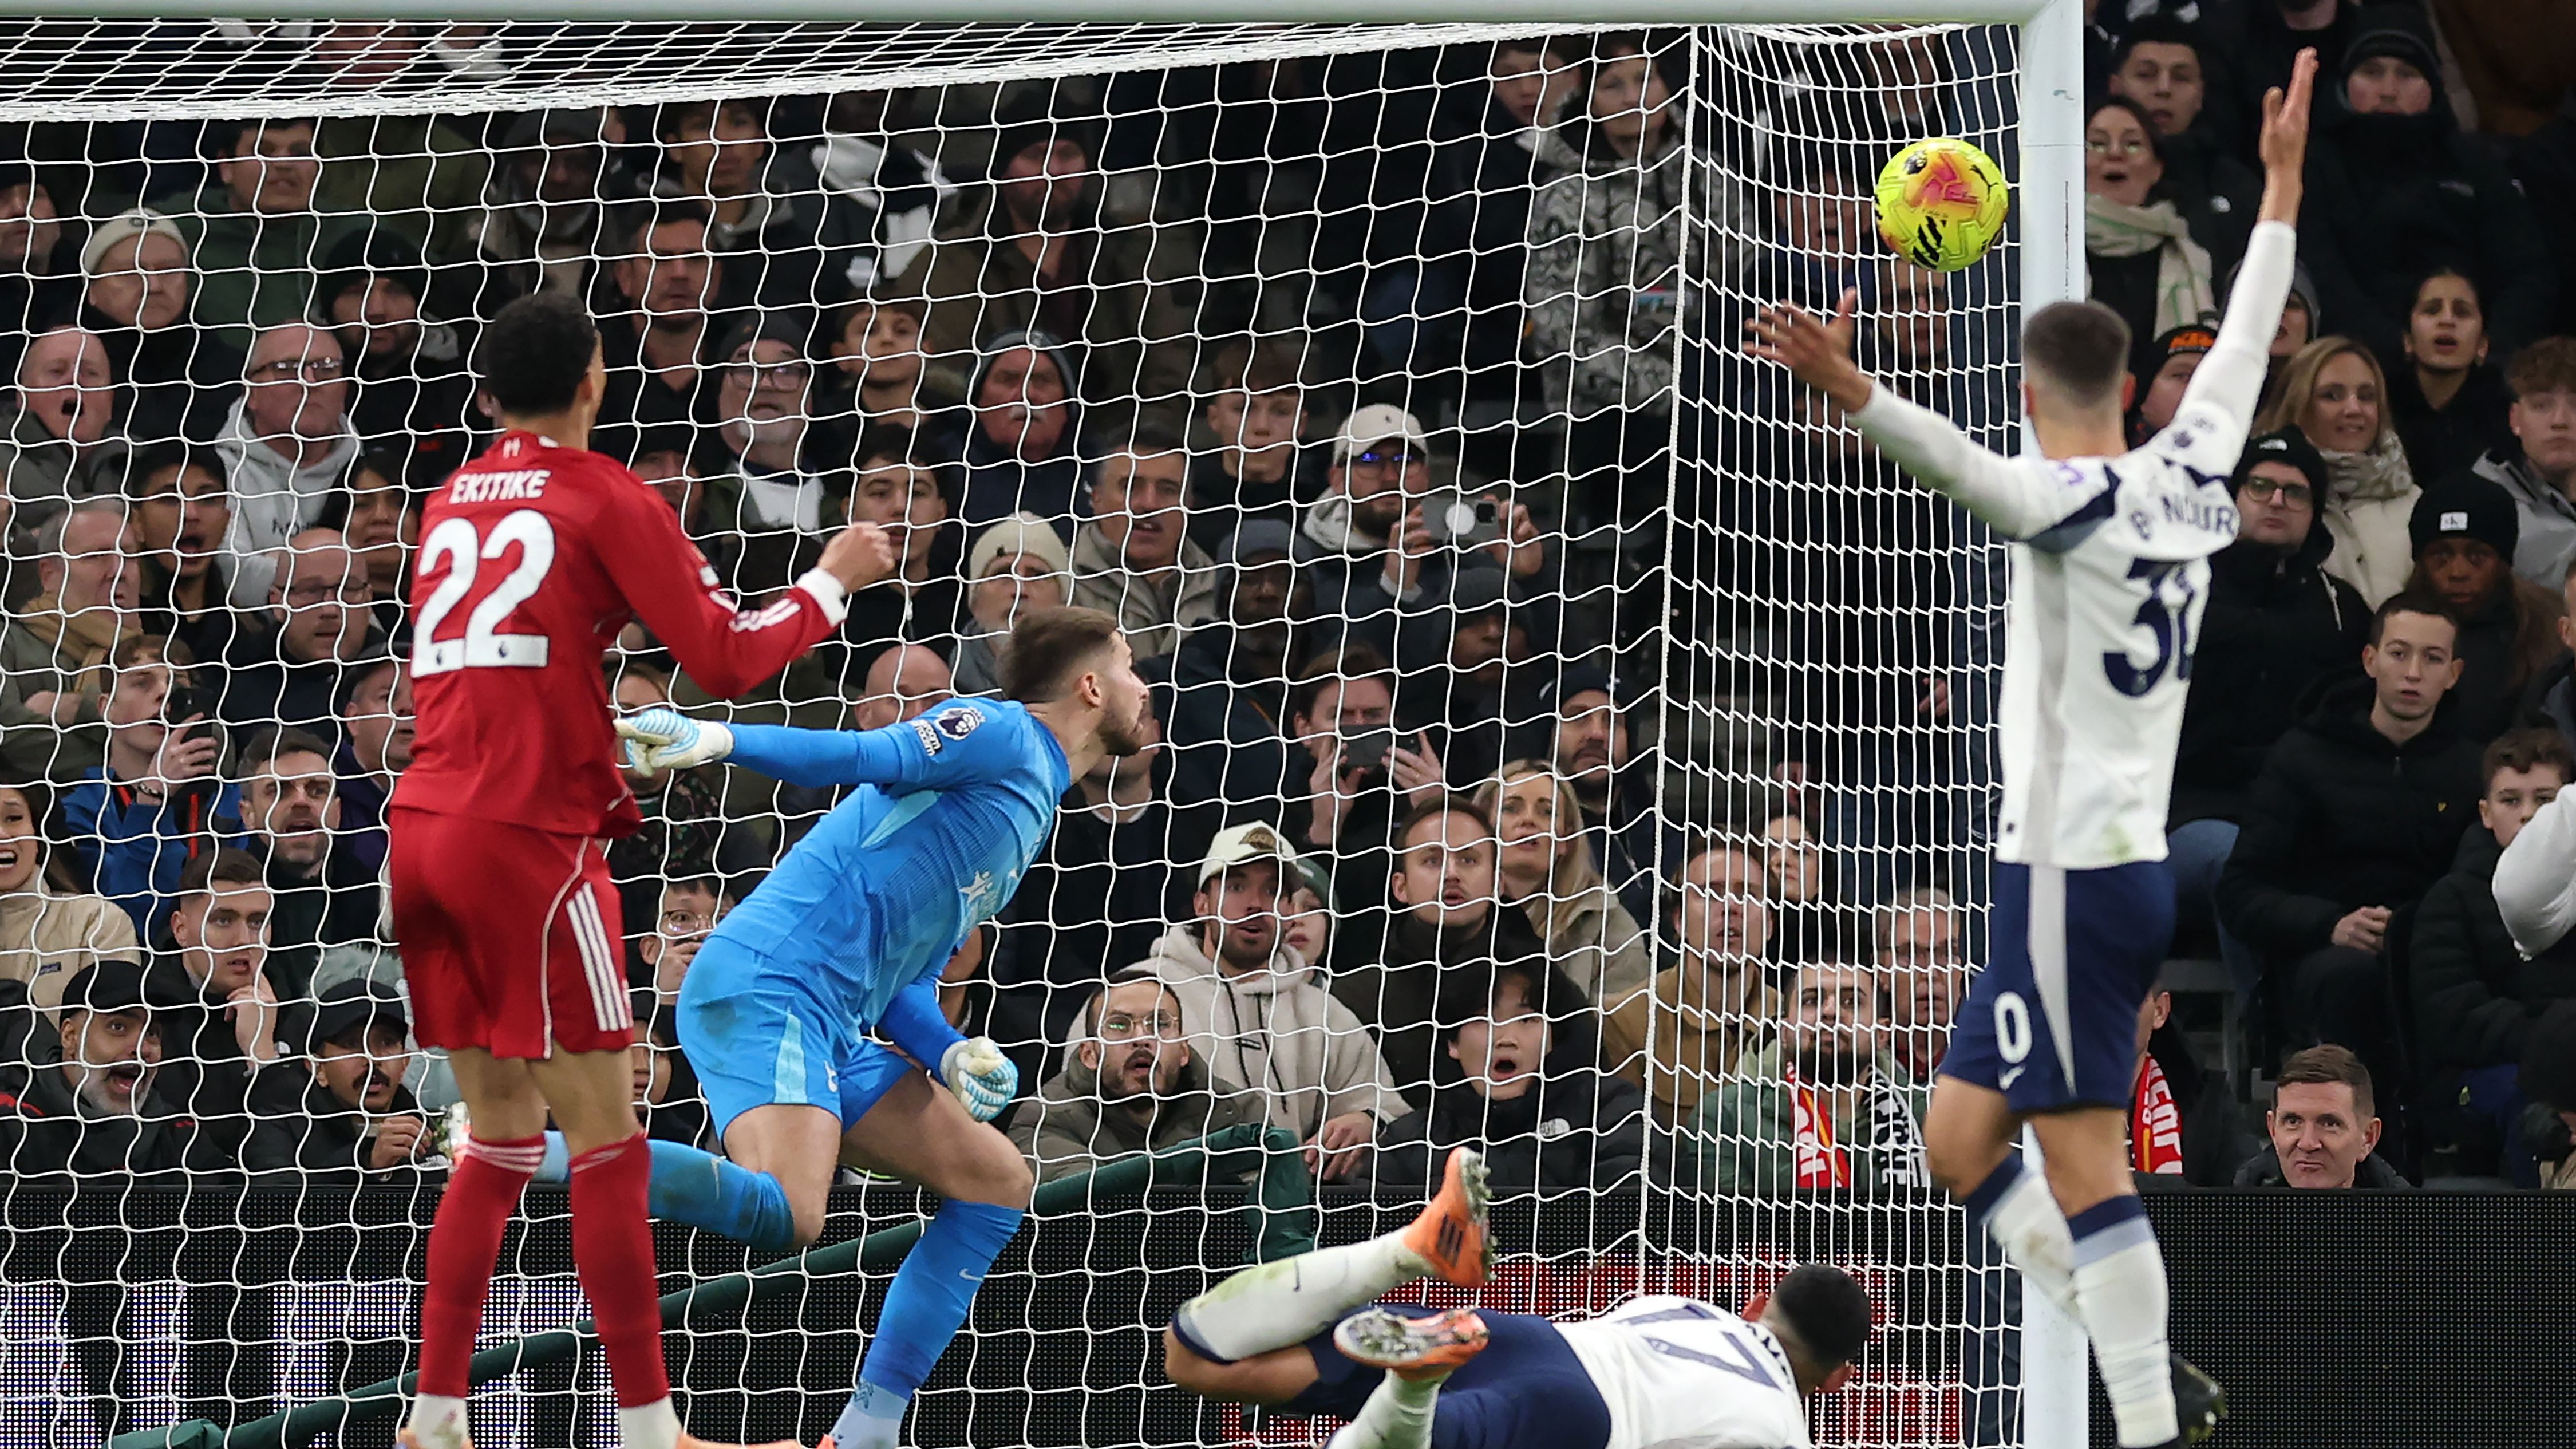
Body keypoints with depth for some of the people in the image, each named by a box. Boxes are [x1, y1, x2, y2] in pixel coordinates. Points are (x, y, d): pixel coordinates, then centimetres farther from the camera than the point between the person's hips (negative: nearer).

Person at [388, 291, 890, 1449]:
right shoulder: (606, 497, -3)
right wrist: (832, 581, 9)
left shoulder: (451, 505, 16)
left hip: (424, 831, 7)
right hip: (528, 835, -7)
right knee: (605, 1134, -3)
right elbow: (726, 658, -5)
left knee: (503, 1131, 14)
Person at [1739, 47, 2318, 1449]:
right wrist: (2280, 186, 37)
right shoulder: (2191, 477, 9)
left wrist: (1848, 389, -49)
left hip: (2067, 873, -8)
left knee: (2083, 1168, -9)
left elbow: (1965, 462, -33)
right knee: (1959, 1139, 13)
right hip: (2126, 865, 8)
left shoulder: (2075, 500, -12)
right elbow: (2242, 339, 25)